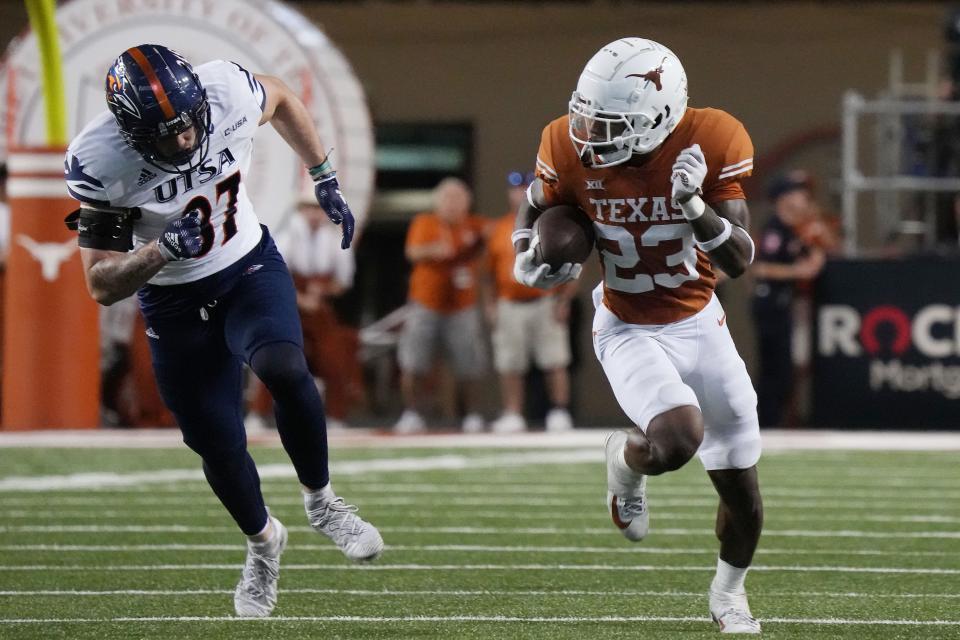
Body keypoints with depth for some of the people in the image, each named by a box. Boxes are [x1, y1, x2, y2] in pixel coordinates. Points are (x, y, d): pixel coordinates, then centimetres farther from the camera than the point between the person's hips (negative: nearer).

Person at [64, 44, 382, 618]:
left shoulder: (227, 92, -23)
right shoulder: (100, 163, -28)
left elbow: (283, 101, 5)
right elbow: (103, 286, -22)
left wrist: (327, 183, 9)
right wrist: (161, 252, -39)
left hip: (251, 268, 1)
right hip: (176, 305, -1)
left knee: (283, 368, -28)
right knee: (216, 443, 5)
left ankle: (322, 502, -3)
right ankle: (263, 541, 38)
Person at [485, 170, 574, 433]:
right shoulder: (499, 229, 12)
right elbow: (491, 270, 17)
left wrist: (564, 299, -8)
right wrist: (491, 303, 9)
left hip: (546, 302, -3)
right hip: (510, 306, 3)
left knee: (555, 362, -7)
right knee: (509, 365, 1)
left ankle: (560, 412, -4)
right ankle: (513, 415, 6)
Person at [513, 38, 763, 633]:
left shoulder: (711, 143, -23)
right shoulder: (570, 148, -20)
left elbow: (740, 262, -20)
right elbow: (536, 209, 4)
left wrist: (695, 206, -36)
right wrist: (527, 261, -16)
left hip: (701, 326, 1)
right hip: (629, 332, -1)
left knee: (741, 488, 8)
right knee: (678, 438, -31)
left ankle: (729, 593, 39)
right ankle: (626, 462, 6)